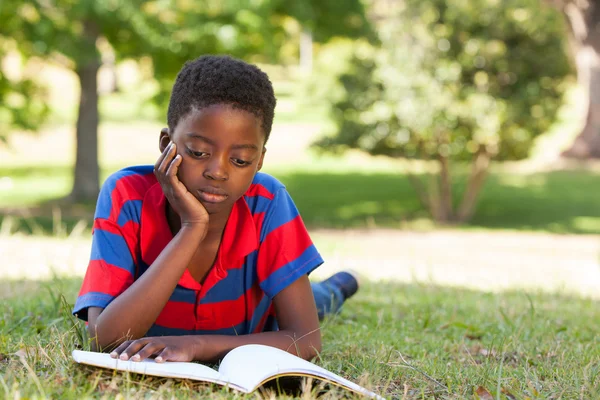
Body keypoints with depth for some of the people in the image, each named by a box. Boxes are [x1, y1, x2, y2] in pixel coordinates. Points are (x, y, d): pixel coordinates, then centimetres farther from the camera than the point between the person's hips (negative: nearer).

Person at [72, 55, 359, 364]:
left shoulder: (267, 202, -32)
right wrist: (191, 229, -47)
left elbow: (306, 340, -35)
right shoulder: (126, 195, -34)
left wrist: (195, 344, -50)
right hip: (150, 369, -1)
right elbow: (103, 339, -44)